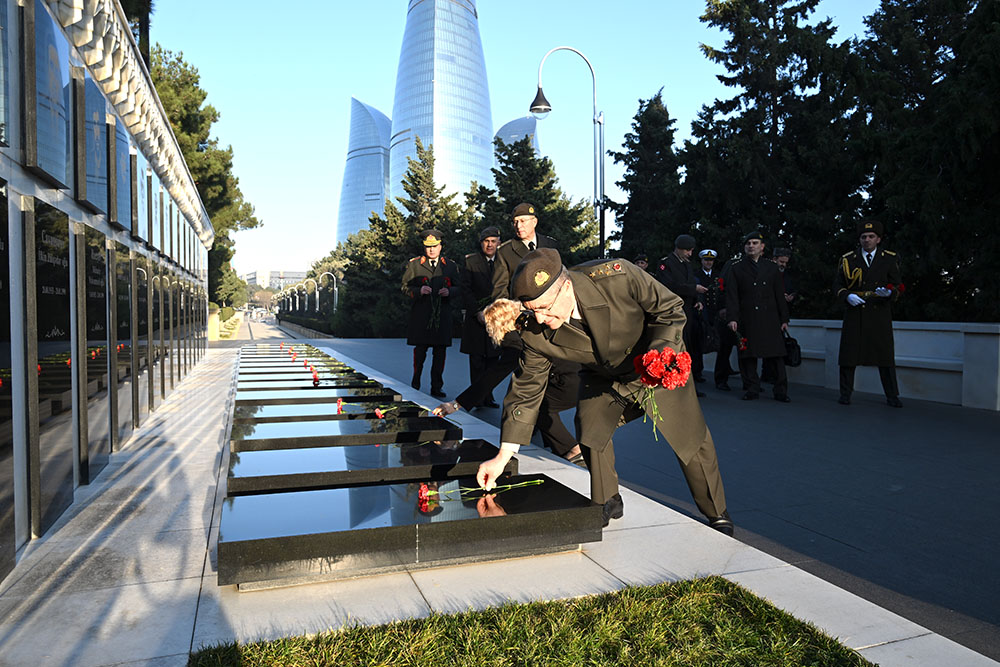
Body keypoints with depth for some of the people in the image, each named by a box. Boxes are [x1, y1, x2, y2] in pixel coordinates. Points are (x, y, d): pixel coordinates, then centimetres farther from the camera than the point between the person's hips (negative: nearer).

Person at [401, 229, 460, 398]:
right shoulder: (414, 264, 8)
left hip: (442, 316, 2)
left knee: (440, 352, 2)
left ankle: (436, 387, 11)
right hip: (420, 316, -2)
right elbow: (405, 287, 6)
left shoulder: (450, 266, 13)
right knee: (420, 351, 1)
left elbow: (459, 288, 14)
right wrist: (419, 290, -12)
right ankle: (415, 385, 19)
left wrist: (449, 291, -8)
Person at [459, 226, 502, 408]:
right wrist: (477, 312, -11)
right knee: (477, 360, 0)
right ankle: (477, 398, 8)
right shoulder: (471, 261, 1)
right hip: (476, 318, -2)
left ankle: (488, 397, 13)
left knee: (493, 358, 5)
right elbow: (465, 289, -2)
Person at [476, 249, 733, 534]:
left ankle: (717, 513, 27)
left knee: (690, 436, 3)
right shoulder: (536, 333, -28)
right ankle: (607, 503, 11)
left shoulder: (617, 277, -38)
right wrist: (502, 457, -20)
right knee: (590, 432, -16)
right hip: (603, 376, 2)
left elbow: (670, 308, -21)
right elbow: (526, 391, -18)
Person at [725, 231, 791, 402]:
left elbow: (779, 295, 12)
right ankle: (752, 390, 11)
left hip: (770, 319, 1)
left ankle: (780, 391, 7)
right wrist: (732, 318, -9)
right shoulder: (737, 268, 7)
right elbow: (731, 295, 1)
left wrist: (784, 319, 8)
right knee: (748, 356, 1)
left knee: (777, 355, -1)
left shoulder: (772, 267, 12)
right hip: (747, 320, -1)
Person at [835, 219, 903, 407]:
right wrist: (847, 296, -10)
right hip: (854, 313, 0)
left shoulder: (889, 259, 8)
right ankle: (845, 393, 11)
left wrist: (889, 292, -14)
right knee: (849, 352, 0)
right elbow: (838, 285, 10)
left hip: (880, 314, 0)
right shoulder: (848, 259, 7)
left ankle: (892, 396, 12)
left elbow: (898, 285, 9)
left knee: (886, 354, 2)